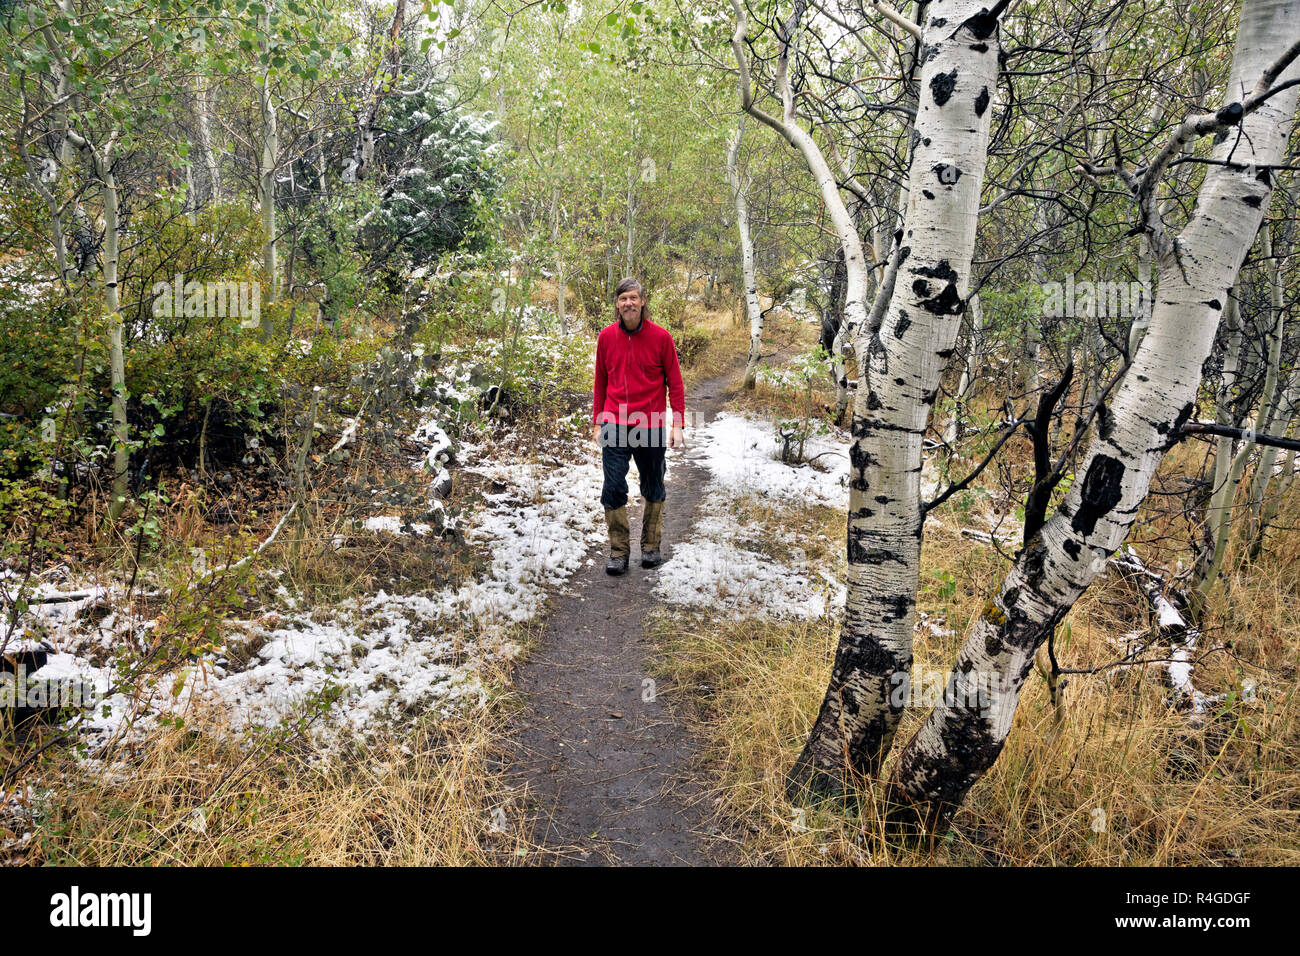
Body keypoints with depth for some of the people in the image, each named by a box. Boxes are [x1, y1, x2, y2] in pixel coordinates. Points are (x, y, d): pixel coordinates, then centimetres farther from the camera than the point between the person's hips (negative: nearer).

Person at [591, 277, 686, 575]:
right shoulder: (606, 337, 4)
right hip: (615, 427, 1)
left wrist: (678, 424, -4)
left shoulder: (660, 337, -3)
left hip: (651, 426, -1)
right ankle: (619, 551, 10)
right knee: (613, 489, -3)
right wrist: (597, 423, 11)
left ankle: (651, 546, 26)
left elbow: (675, 383, 2)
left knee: (653, 489, 10)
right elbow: (601, 383, 13)